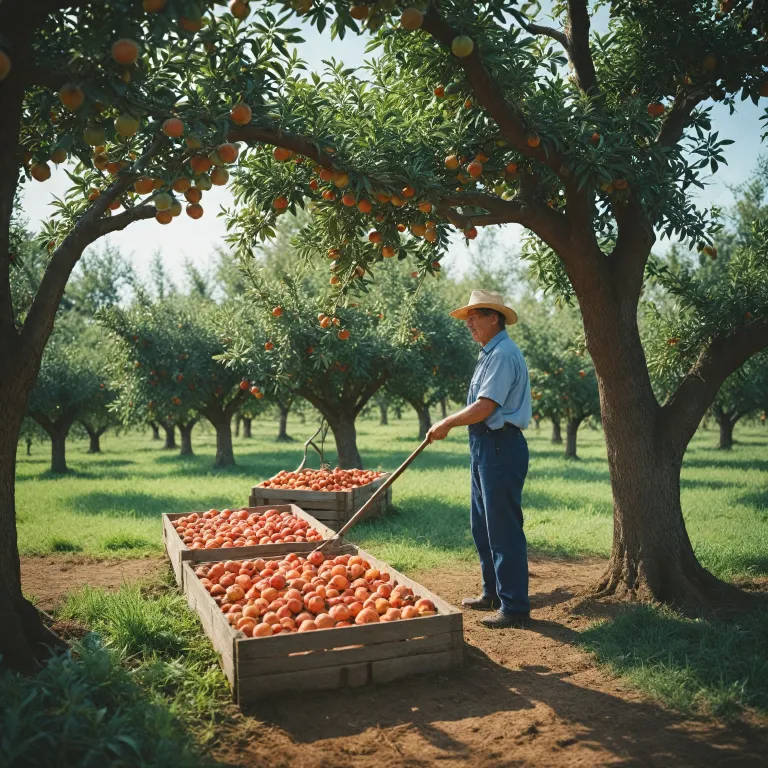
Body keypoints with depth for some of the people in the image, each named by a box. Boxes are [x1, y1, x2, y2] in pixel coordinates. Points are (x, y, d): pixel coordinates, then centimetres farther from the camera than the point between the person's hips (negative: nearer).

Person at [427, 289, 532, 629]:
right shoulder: (489, 354, 17)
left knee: (504, 530, -6)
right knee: (483, 527, 17)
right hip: (485, 446, 11)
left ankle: (515, 607, 3)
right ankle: (493, 594, 29)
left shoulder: (504, 354, -15)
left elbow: (484, 407, -22)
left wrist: (447, 423, -11)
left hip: (500, 447, -11)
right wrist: (449, 424, 14)